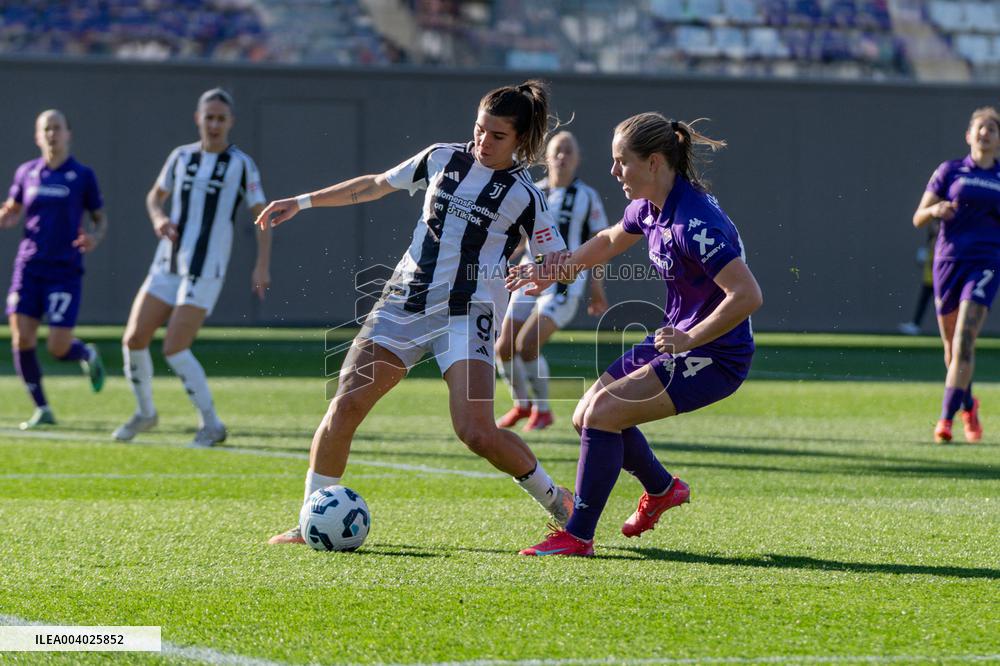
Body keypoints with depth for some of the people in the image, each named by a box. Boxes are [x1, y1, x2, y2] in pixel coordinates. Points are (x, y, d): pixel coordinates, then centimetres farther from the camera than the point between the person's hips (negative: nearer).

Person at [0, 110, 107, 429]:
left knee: (58, 347, -10)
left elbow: (100, 219, 7)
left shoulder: (82, 175, 0)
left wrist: (94, 238, -14)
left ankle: (87, 355, 26)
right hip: (29, 268, 3)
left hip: (65, 271, -3)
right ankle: (42, 409, 6)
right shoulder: (26, 173, 8)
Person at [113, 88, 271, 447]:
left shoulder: (241, 165, -3)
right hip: (166, 266, 5)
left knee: (174, 349, -15)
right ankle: (145, 412, 22)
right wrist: (158, 219, -1)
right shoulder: (181, 157, 9)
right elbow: (155, 196, 22)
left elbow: (262, 216, 0)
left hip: (205, 272, -5)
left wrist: (262, 266, -10)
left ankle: (211, 424, -1)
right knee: (133, 340, 0)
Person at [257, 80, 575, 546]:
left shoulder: (523, 196, -1)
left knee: (476, 432, -18)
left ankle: (557, 502, 6)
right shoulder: (442, 159, 9)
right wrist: (302, 202, 21)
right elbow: (375, 186, 21)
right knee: (345, 406, -10)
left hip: (467, 315, -4)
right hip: (404, 299, 4)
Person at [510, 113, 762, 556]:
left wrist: (689, 340, -29)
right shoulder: (648, 207, 1)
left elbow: (748, 295, -33)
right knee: (586, 416, 13)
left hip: (715, 355, -10)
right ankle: (661, 490, 38)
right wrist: (553, 271, 23)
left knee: (604, 411, -20)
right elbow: (609, 240, 25)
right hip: (678, 339, 10)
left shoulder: (693, 224, -28)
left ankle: (578, 536, -11)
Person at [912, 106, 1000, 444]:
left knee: (964, 341, -17)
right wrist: (935, 210, -16)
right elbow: (918, 219, 5)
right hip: (948, 261, 1)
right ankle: (968, 406, 35)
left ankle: (946, 417, -17)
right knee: (952, 345, 9)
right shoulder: (950, 171, 6)